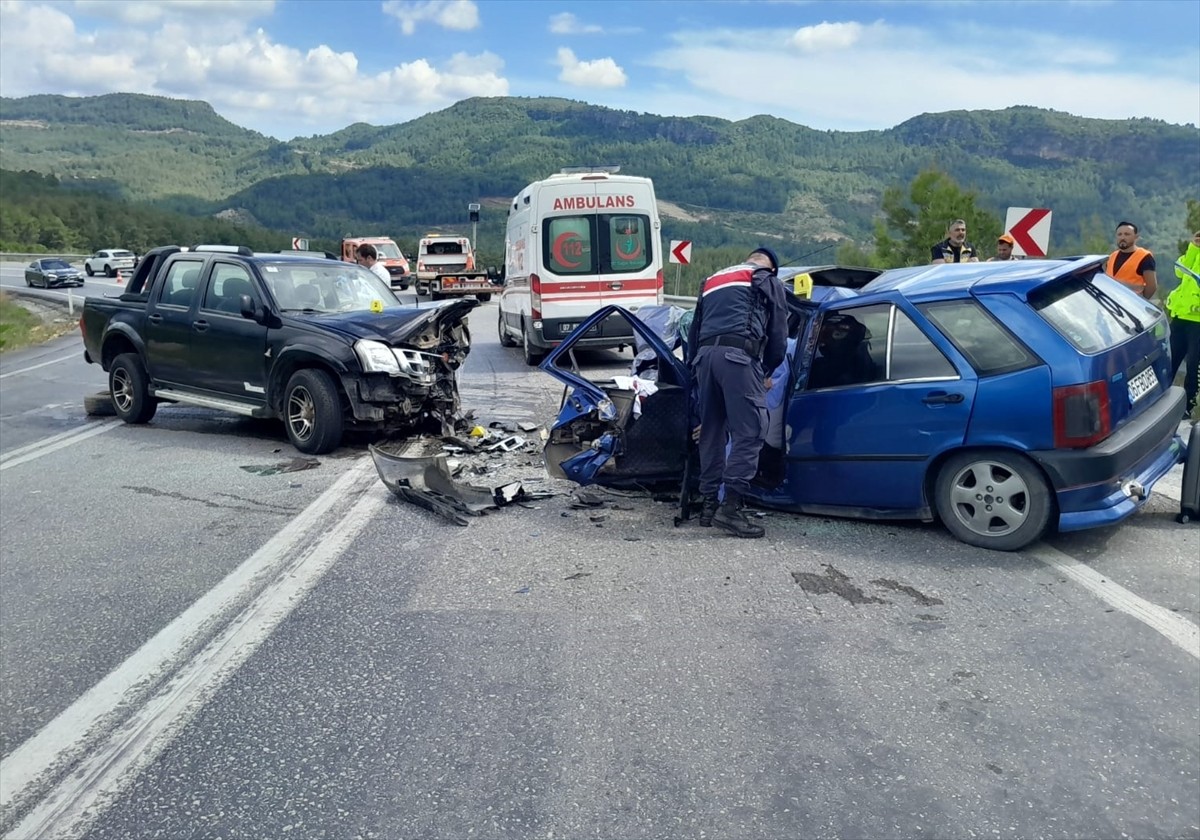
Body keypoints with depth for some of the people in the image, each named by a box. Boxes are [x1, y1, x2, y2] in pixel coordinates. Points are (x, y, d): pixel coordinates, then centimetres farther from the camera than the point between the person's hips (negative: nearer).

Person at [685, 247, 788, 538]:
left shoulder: (711, 281, 34)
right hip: (739, 355, -6)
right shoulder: (768, 280, 18)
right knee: (749, 432, -8)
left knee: (712, 432, 13)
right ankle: (730, 506, -18)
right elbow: (778, 332, 12)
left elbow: (694, 332, 30)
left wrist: (694, 367, 32)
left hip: (704, 356, 6)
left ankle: (710, 503, 15)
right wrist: (767, 371, 24)